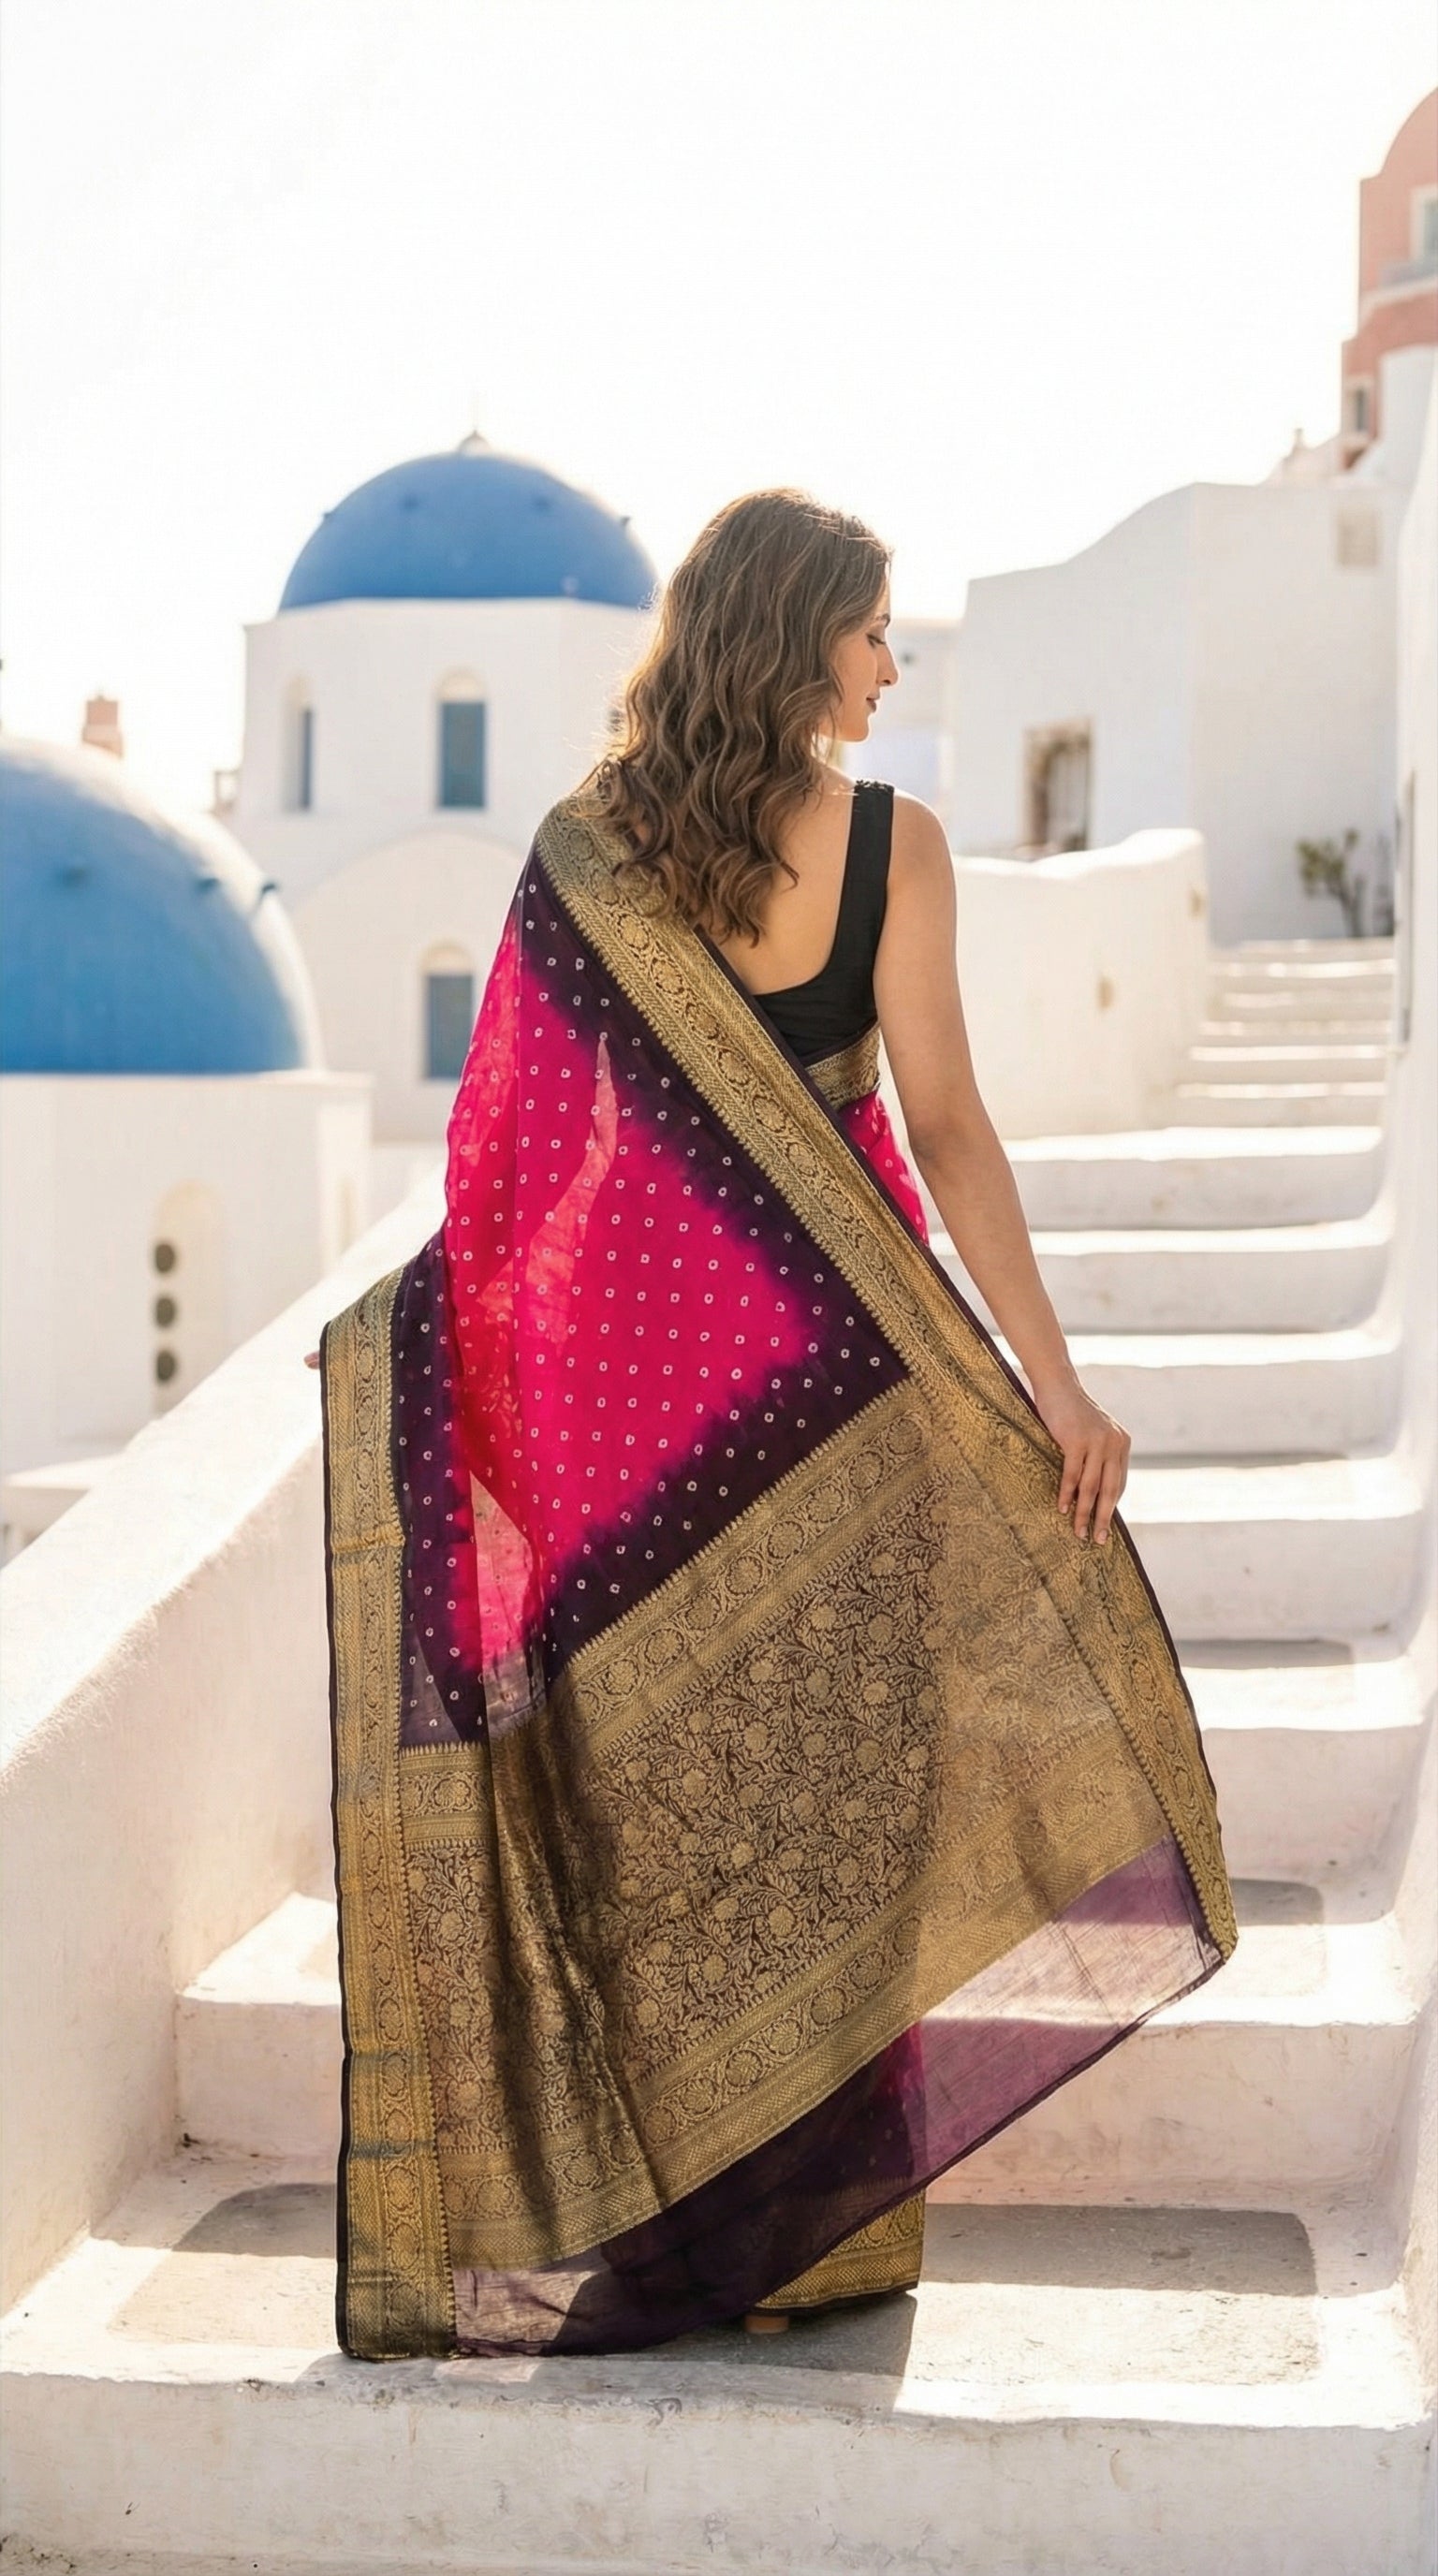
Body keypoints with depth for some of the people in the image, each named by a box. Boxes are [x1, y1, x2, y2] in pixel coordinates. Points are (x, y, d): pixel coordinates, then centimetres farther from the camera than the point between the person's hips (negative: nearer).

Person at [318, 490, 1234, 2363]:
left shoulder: (585, 852, -1)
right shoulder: (894, 845, -8)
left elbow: (513, 1129, 2)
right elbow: (943, 1126, -12)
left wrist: (428, 1313, 17)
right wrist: (1050, 1378, -9)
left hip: (627, 1332, 2)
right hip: (824, 1357, -2)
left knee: (647, 1770, 12)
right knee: (828, 1752, 9)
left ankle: (635, 2211, 21)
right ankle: (823, 2218, 19)